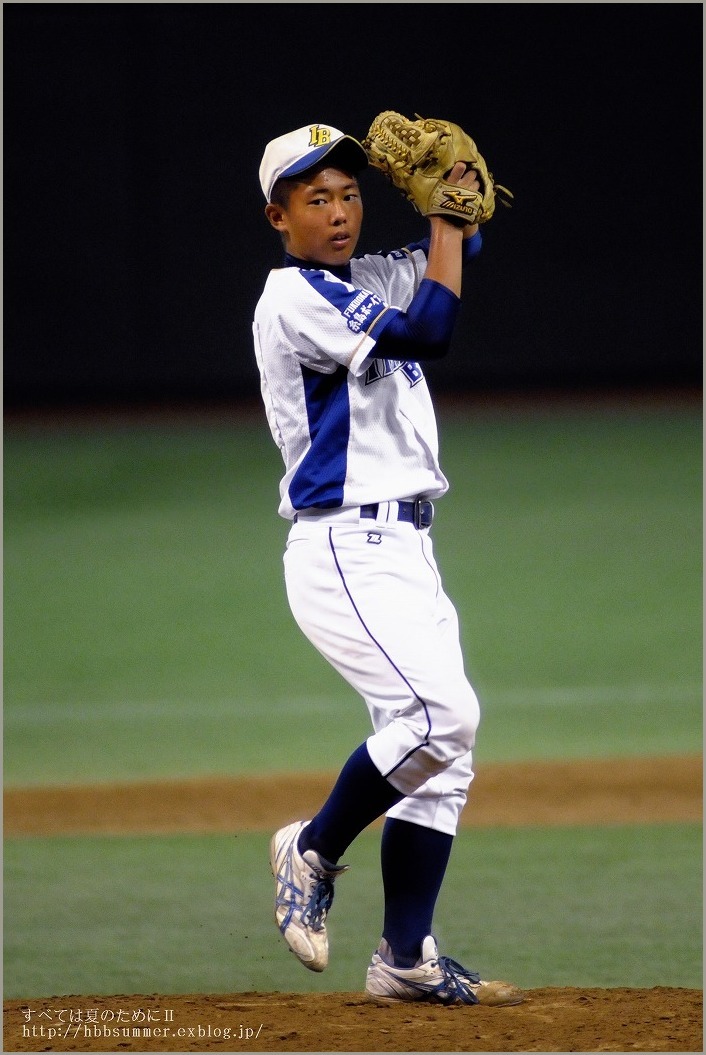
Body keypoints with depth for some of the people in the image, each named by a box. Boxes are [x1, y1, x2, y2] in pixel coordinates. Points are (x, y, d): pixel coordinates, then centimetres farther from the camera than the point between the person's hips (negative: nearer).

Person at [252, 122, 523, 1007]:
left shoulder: (370, 282, 17)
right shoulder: (294, 298, -11)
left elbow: (460, 240, 24)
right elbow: (429, 334, -20)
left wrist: (450, 192, 4)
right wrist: (445, 216, -11)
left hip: (403, 552, 9)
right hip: (345, 549, -9)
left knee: (440, 749, 4)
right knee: (441, 712, -23)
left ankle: (407, 960, 6)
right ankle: (314, 852, -3)